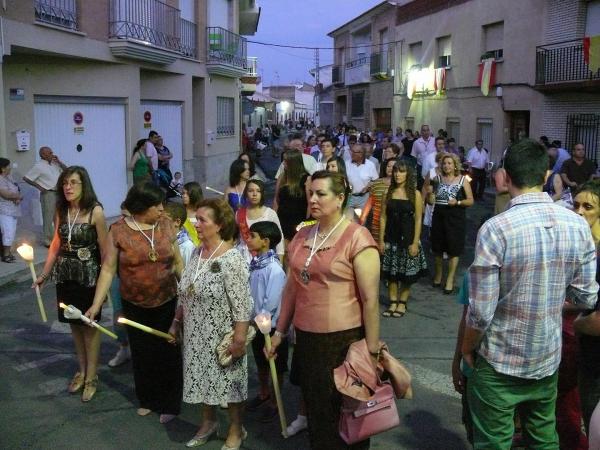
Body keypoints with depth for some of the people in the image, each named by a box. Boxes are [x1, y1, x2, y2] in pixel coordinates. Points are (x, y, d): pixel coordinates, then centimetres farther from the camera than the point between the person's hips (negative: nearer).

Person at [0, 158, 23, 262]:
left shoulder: (9, 177, 12)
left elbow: (17, 191, 12)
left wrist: (17, 198, -11)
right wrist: (19, 196, -6)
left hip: (12, 210, 9)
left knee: (11, 232, 11)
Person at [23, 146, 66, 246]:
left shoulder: (54, 163, 8)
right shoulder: (39, 166, -9)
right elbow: (26, 178, -9)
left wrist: (59, 162, -1)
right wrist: (39, 187, -11)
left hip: (58, 193, 7)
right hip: (48, 194, -7)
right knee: (48, 218, -1)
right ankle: (48, 241, 6)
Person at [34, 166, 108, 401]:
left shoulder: (95, 211, -13)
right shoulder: (61, 210, 2)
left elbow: (104, 249, -10)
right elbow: (56, 245, 11)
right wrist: (44, 274, 13)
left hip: (88, 276, -5)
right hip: (65, 276, 5)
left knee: (90, 324, 7)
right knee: (75, 323, 15)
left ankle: (91, 376, 21)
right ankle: (82, 370, 32)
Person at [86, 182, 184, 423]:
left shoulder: (166, 224, -5)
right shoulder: (118, 230, -12)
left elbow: (178, 263, 3)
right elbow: (108, 269, -9)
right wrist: (96, 304, -13)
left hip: (167, 302, 1)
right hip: (135, 304, -1)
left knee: (169, 352, 6)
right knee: (142, 353, 15)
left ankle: (170, 404, 23)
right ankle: (148, 399, 36)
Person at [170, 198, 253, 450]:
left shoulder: (231, 259, -21)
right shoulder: (197, 253, 1)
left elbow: (242, 306, -21)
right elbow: (184, 294, 11)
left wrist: (239, 340, -21)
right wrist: (176, 322, 13)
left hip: (221, 336, -7)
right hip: (196, 334, 7)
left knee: (228, 381, 9)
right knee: (201, 378, 19)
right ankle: (208, 422, 41)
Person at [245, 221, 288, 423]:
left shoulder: (274, 269, -23)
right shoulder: (254, 264, -1)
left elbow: (271, 302, -24)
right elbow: (250, 293, 6)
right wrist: (251, 317, -1)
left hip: (271, 325, -7)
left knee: (276, 366, 11)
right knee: (260, 362, 24)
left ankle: (275, 402, 26)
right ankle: (263, 393, 43)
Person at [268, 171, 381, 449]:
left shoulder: (357, 238, -14)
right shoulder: (302, 236, 5)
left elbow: (370, 299, -14)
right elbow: (292, 287, 14)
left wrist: (372, 350, -14)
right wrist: (279, 331, 15)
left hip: (344, 340, -5)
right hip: (306, 337, 6)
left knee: (346, 415, 12)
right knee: (315, 411, 19)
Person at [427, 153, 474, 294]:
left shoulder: (462, 180, -2)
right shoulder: (437, 179, 4)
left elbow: (470, 201, -1)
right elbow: (431, 201, 1)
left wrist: (457, 202, -17)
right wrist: (430, 191, -17)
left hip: (455, 219, -3)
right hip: (439, 217, 3)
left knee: (453, 250, 2)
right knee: (437, 248, 14)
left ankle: (450, 280, 14)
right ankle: (438, 274, 36)